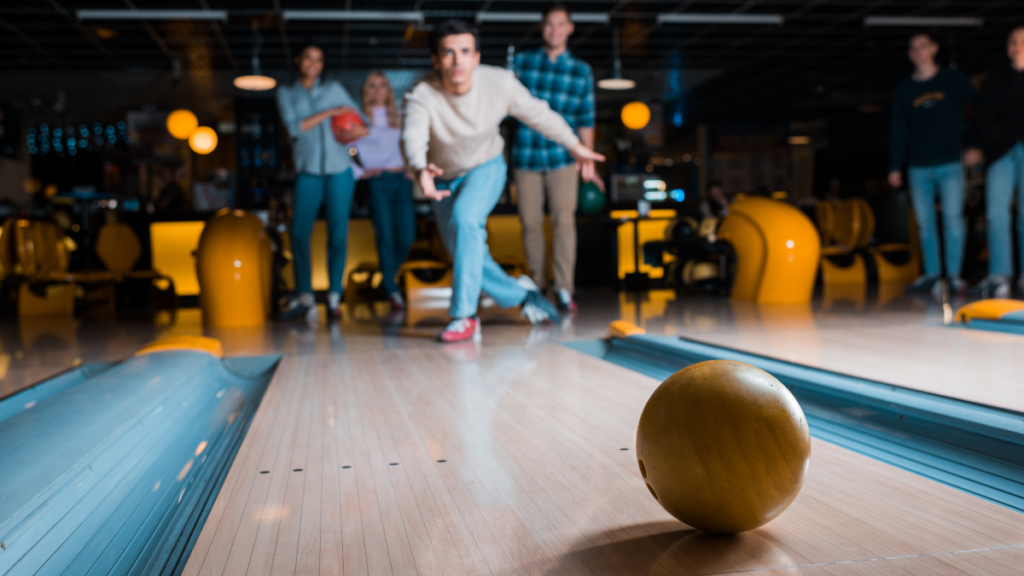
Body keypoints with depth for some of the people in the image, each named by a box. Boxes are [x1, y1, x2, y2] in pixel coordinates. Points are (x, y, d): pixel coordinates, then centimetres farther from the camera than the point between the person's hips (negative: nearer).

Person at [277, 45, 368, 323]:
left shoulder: (333, 88, 14)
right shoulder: (286, 93, 12)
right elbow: (294, 128, -3)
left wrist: (357, 131, -8)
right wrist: (329, 113, -7)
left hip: (339, 169, 1)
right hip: (308, 171, 0)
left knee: (338, 234, -3)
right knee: (299, 232, -13)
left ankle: (334, 298, 3)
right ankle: (305, 297, -8)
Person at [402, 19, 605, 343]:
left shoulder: (500, 82, -24)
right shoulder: (422, 96, -29)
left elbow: (538, 114, -8)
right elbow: (413, 137, -47)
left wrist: (575, 147, 1)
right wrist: (420, 170, -70)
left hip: (486, 167, -2)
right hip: (445, 179, 2)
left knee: (465, 217, -32)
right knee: (467, 256, 4)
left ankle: (465, 316, -26)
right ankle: (526, 300, 25)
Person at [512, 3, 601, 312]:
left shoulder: (581, 71, 6)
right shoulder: (521, 62, 5)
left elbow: (585, 121, 7)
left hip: (562, 157, -1)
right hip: (525, 155, 1)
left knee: (563, 219, -12)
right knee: (530, 223, 4)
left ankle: (564, 290, -11)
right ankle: (538, 288, 16)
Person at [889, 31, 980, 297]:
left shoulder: (954, 80, 7)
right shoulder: (903, 91, 12)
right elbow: (897, 131, 12)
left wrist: (975, 146, -2)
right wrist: (895, 167, 6)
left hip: (950, 165, -2)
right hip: (918, 168, 2)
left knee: (953, 217, -8)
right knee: (925, 222, 3)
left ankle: (954, 273, -2)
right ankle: (932, 273, 10)